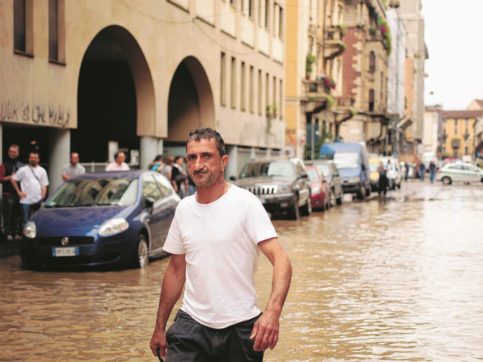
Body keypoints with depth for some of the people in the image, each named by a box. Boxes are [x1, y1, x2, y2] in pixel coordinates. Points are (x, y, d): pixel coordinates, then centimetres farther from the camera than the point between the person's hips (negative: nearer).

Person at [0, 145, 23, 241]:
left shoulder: (20, 165, 15)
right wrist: (10, 177, -14)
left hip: (19, 193, 4)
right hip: (8, 194, -4)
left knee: (18, 215, 3)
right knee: (8, 215, -8)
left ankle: (17, 233, 10)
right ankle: (8, 233, -4)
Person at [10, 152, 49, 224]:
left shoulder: (42, 171, 10)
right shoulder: (23, 170, 2)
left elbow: (44, 186, 9)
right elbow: (13, 179, 5)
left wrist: (43, 197, -2)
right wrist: (19, 192, 1)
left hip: (38, 201, 2)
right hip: (26, 200, -2)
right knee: (26, 220, -2)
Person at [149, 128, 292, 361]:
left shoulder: (245, 203, -11)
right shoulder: (184, 208, 6)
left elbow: (280, 260, -19)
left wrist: (272, 311, -35)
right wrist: (160, 327, 14)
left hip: (240, 327, -4)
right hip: (191, 324, 4)